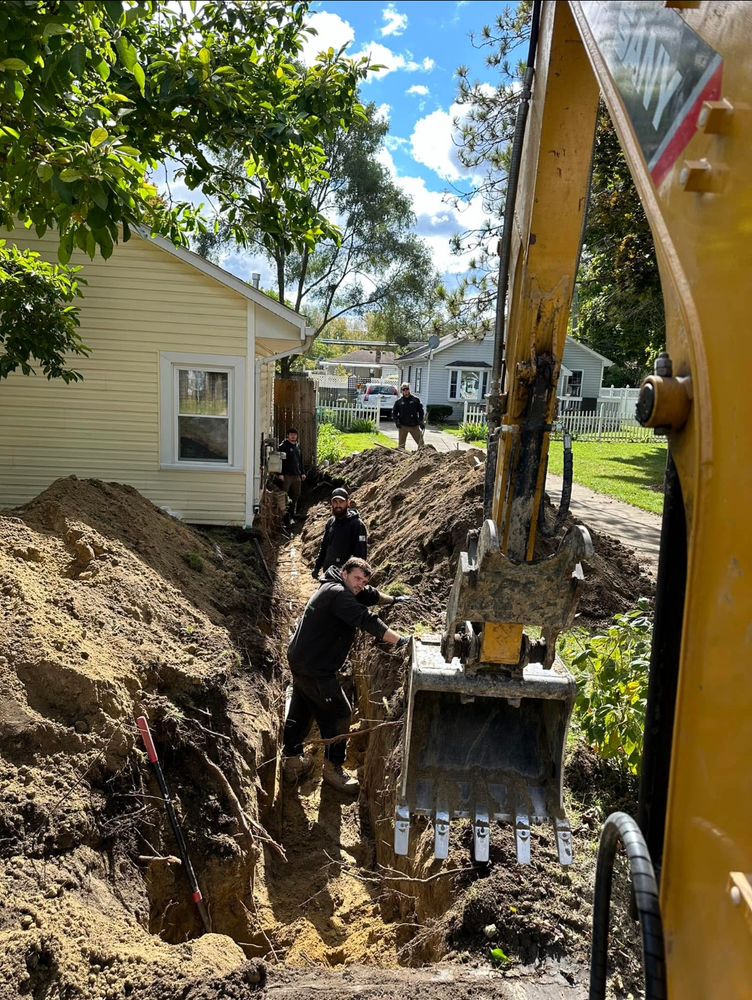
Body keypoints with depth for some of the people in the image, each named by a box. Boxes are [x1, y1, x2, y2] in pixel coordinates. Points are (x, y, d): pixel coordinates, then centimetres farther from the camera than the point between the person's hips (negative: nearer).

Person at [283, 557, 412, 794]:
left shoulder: (338, 590, 10)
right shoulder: (338, 593, -22)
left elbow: (370, 595, 27)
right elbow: (366, 619, -33)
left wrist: (393, 600, 35)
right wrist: (399, 641, -36)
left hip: (300, 661, 11)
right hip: (314, 668, -11)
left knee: (300, 712, 21)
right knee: (338, 714, 0)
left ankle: (292, 761, 36)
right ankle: (333, 768, 12)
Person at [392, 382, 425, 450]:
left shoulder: (415, 399, 3)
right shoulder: (399, 401, 4)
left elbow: (420, 411, 6)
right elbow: (394, 413, 9)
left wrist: (421, 421, -3)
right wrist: (396, 422, -4)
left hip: (415, 426, 0)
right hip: (403, 426, 0)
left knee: (421, 442, 0)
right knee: (401, 444, 6)